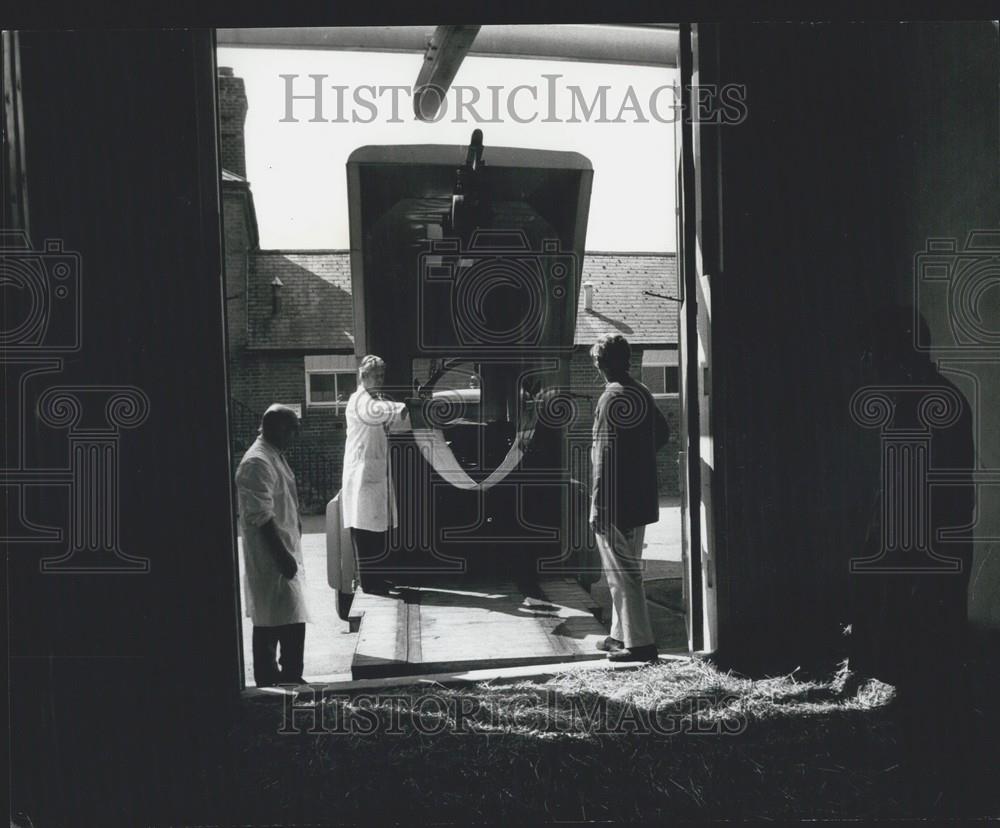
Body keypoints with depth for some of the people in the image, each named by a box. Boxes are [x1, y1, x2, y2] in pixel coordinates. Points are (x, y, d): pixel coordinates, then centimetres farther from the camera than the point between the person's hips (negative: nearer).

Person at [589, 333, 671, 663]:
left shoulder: (613, 398, -17)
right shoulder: (641, 392, 9)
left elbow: (605, 455, -21)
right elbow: (662, 432, 23)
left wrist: (597, 506, -19)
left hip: (615, 503, -9)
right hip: (640, 499, 9)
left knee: (622, 573, -3)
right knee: (626, 570, 18)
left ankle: (639, 643, 0)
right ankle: (622, 634, 27)